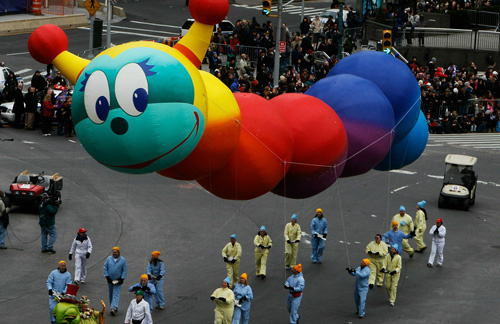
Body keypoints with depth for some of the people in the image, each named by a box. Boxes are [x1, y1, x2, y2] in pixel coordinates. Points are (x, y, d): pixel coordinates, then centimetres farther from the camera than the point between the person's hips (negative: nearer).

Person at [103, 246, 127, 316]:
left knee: (116, 294, -11)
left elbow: (124, 270, -3)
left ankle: (114, 308, -19)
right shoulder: (109, 259, 1)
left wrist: (122, 279, -11)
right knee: (111, 294, 12)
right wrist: (107, 277, -7)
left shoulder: (123, 260, -4)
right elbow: (105, 268, 2)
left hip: (118, 281, -4)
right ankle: (112, 306, 26)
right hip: (110, 280, 4)